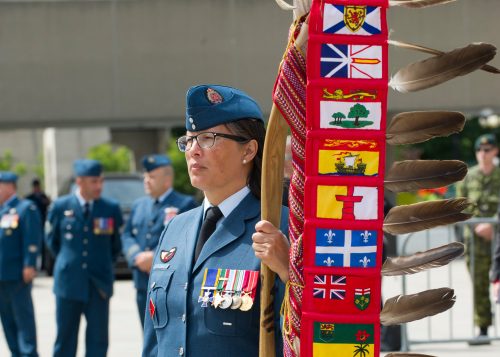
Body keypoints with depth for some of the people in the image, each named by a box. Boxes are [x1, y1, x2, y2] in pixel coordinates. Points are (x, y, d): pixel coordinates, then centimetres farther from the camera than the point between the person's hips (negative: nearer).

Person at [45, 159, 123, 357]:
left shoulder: (111, 208, 1)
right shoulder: (60, 206, 0)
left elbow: (117, 244, 13)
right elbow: (52, 240, 14)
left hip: (99, 284, 1)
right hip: (69, 281, 0)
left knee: (98, 338, 2)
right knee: (65, 338, 4)